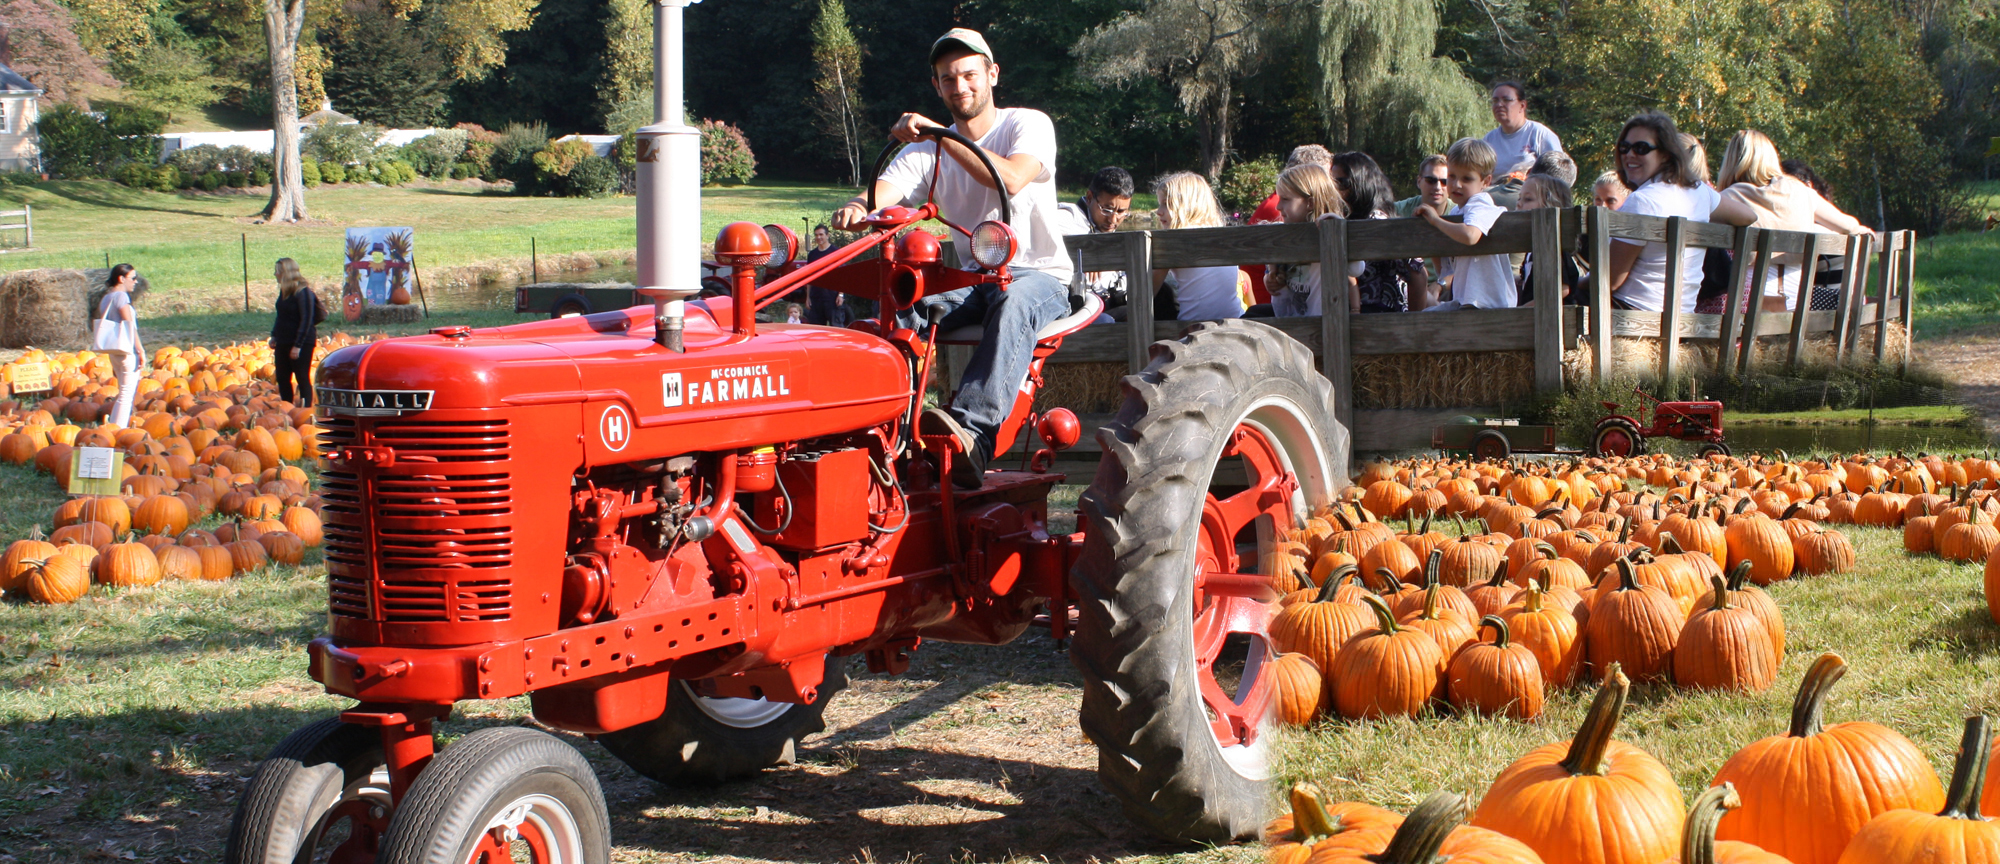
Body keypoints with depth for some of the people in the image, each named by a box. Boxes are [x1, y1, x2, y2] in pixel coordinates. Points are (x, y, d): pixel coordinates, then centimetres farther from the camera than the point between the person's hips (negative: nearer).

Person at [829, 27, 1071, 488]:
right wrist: (857, 209, -33)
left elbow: (1011, 179, -24)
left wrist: (939, 135, -25)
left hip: (1037, 274, -4)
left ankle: (974, 432, -58)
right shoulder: (926, 149, 10)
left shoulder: (1029, 124, -2)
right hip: (967, 277, 4)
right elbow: (883, 194, -8)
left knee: (1014, 303, -40)